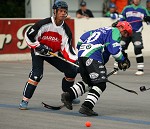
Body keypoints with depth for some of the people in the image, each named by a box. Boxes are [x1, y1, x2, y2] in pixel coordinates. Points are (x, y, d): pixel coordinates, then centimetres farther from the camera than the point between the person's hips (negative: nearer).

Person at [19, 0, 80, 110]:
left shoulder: (66, 30, -13)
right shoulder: (44, 24, -25)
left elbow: (67, 49, -13)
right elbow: (29, 36, -17)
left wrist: (77, 60, -26)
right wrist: (39, 47, -21)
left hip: (54, 54, 5)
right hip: (38, 52, -5)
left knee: (72, 71, 1)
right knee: (37, 75, -24)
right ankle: (25, 100, -17)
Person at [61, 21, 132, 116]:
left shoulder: (102, 30, 31)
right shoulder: (115, 31, 5)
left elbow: (83, 37, 27)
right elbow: (114, 48, -10)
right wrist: (122, 61, 1)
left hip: (81, 54, 9)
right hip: (93, 57, -9)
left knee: (88, 82, 21)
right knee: (100, 84, -6)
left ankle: (68, 95, 9)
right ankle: (86, 107, -16)